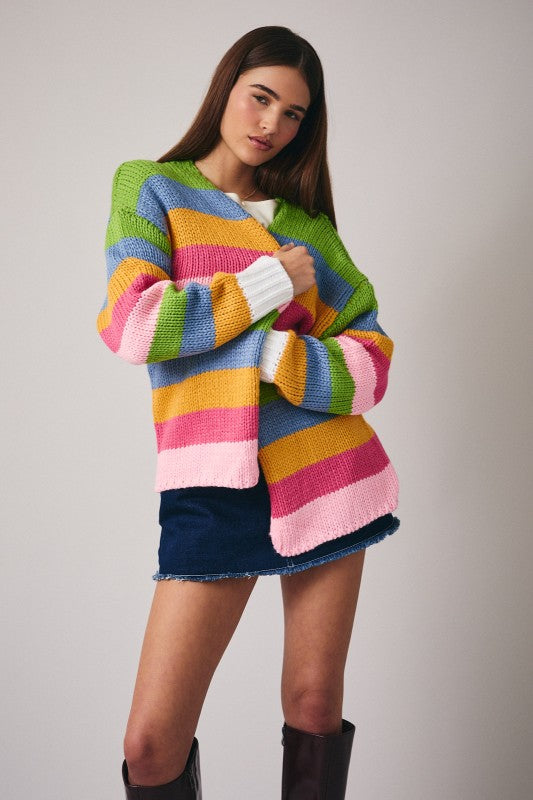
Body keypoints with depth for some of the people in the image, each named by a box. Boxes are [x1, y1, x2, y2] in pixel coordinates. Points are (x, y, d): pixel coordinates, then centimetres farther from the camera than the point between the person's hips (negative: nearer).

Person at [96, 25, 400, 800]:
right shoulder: (150, 186, 8)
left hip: (327, 473, 3)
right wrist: (273, 283, -6)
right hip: (216, 481, -2)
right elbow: (131, 325, -9)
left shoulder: (308, 223, 13)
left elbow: (372, 358, 5)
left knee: (315, 708, 8)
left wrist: (271, 353, -13)